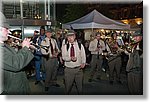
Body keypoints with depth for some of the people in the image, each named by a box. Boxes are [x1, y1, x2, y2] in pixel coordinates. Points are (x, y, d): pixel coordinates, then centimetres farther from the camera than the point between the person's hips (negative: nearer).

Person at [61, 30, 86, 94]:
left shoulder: (80, 45, 2)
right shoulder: (64, 46, 0)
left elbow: (83, 56, 2)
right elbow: (64, 57, -7)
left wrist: (83, 63, -17)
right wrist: (70, 58, -27)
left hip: (78, 68, 1)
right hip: (68, 69, 0)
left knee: (80, 86, 13)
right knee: (68, 86, 11)